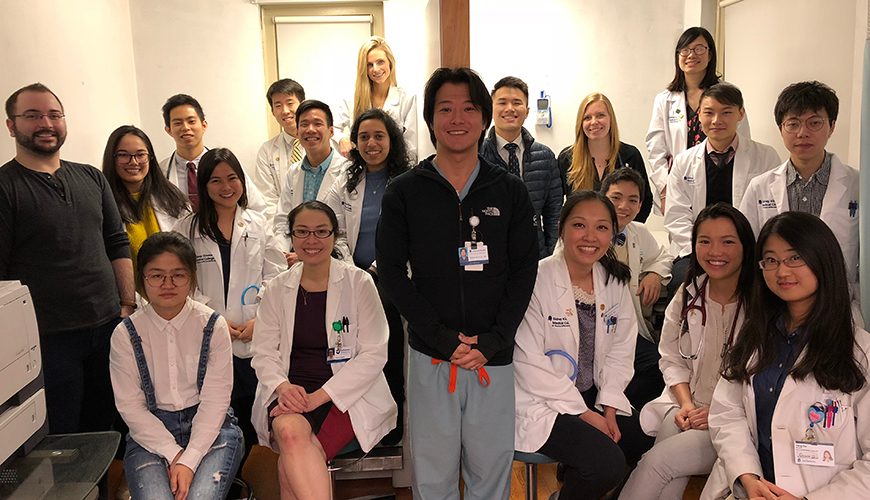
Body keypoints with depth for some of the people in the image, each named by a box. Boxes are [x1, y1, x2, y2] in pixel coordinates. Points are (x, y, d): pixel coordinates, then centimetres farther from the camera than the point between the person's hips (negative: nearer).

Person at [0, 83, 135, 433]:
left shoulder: (92, 179, 10)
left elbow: (118, 244, 12)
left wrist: (129, 305, 5)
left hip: (109, 327, 5)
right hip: (47, 339, -4)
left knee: (103, 429, 16)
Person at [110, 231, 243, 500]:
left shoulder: (213, 326, -4)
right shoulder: (125, 335, -1)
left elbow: (215, 400, -8)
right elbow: (130, 405, -3)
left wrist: (189, 460, -18)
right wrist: (174, 454, -13)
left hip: (210, 427, 0)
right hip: (150, 431, 1)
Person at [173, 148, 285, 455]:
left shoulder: (259, 225, 9)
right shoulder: (187, 229, 5)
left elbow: (276, 276, 4)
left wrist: (260, 319, -9)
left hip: (255, 339, 1)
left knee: (253, 417, 5)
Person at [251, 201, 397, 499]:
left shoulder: (359, 283, -1)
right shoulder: (277, 289, 9)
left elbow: (374, 354, -6)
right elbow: (263, 352, 8)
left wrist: (319, 396, -15)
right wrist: (282, 386, -15)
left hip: (348, 395, -2)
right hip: (290, 393, 3)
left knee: (290, 467, -27)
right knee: (290, 430, -33)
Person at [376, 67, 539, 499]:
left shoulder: (510, 192, 5)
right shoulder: (404, 193, 2)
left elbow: (525, 270, 3)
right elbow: (392, 273, -2)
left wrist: (494, 341, -9)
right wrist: (443, 338, -11)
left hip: (494, 356, 1)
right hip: (429, 355, -1)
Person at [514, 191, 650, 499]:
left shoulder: (615, 282, 3)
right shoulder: (537, 280, -18)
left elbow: (620, 351, 6)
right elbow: (529, 363, -18)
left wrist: (609, 408, -6)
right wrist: (584, 414, -15)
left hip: (592, 396, 7)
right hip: (540, 403, -7)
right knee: (606, 461, -23)